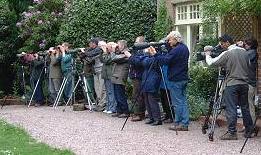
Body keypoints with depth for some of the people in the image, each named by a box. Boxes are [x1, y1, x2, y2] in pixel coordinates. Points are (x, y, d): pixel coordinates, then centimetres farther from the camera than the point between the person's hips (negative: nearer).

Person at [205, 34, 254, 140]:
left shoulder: (227, 54, -12)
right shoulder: (244, 52, 7)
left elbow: (211, 63, -9)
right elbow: (248, 67, 17)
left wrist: (207, 55, 10)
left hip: (232, 84, -6)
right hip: (244, 84, 6)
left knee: (231, 109, -3)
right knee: (245, 107, 14)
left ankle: (232, 132, -4)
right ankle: (249, 130, 19)